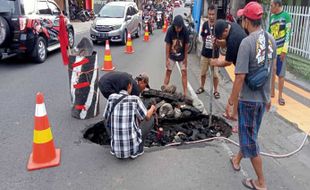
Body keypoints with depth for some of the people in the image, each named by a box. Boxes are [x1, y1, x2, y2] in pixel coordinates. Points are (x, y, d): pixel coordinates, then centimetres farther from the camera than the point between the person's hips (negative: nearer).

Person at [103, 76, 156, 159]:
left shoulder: (111, 97, -3)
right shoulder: (135, 99, -11)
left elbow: (105, 118, 9)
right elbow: (147, 117, -2)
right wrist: (152, 108, 21)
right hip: (133, 147, -3)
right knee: (151, 119, 14)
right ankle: (138, 150, 14)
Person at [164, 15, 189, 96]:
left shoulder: (185, 31, -20)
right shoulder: (170, 30, -20)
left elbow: (186, 45, -9)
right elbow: (167, 45, -14)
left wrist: (185, 58, -5)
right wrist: (167, 59, -13)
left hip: (182, 56, 0)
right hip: (171, 56, 0)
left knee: (184, 73, 0)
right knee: (168, 72, 5)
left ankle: (185, 93, 6)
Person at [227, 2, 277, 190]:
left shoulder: (247, 42, -22)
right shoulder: (271, 39, 1)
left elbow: (240, 77, -23)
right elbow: (272, 70, 10)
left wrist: (231, 101, -12)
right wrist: (269, 96, 21)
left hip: (249, 98, -7)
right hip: (263, 97, 7)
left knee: (250, 139, 7)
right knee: (249, 133, 24)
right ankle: (237, 159, 47)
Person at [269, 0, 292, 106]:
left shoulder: (286, 16, -8)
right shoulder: (272, 17, 10)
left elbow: (288, 34, -11)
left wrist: (284, 50, -16)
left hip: (280, 50, -6)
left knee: (280, 75, 0)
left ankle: (280, 96, 9)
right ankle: (272, 92, 27)